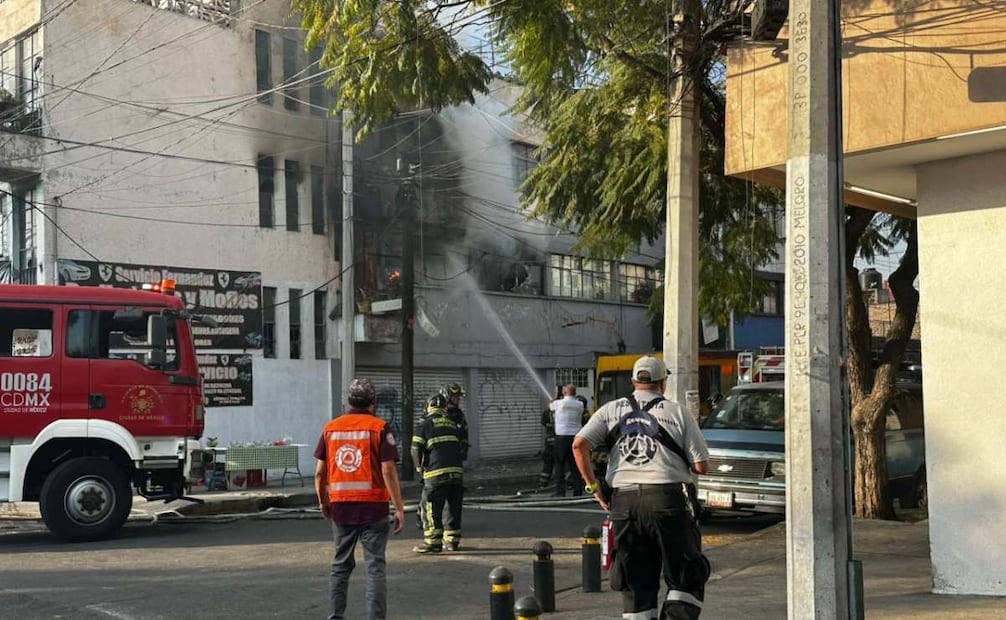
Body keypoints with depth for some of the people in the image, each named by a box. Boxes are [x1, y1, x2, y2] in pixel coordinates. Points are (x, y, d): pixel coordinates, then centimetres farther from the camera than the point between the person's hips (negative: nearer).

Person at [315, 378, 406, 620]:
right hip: (373, 506, -4)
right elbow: (388, 470, -13)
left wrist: (323, 502, 20)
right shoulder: (379, 428, -6)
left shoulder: (331, 428, 5)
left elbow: (320, 472, 6)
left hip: (340, 507, 4)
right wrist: (399, 508, -9)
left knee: (341, 564, 17)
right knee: (375, 566, 1)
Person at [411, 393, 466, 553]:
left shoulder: (425, 424, 4)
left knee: (430, 507, 1)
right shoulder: (453, 425, 18)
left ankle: (433, 542, -2)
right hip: (457, 471, 5)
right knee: (454, 506, 15)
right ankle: (452, 540, 21)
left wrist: (420, 469, 7)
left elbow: (416, 449, -3)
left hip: (436, 473, -5)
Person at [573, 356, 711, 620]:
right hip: (668, 498, -3)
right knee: (687, 578, 8)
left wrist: (593, 486, 5)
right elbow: (701, 466, -1)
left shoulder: (611, 410, 10)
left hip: (623, 500, 3)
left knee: (636, 581, 12)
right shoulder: (678, 412, 4)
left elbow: (580, 445, -3)